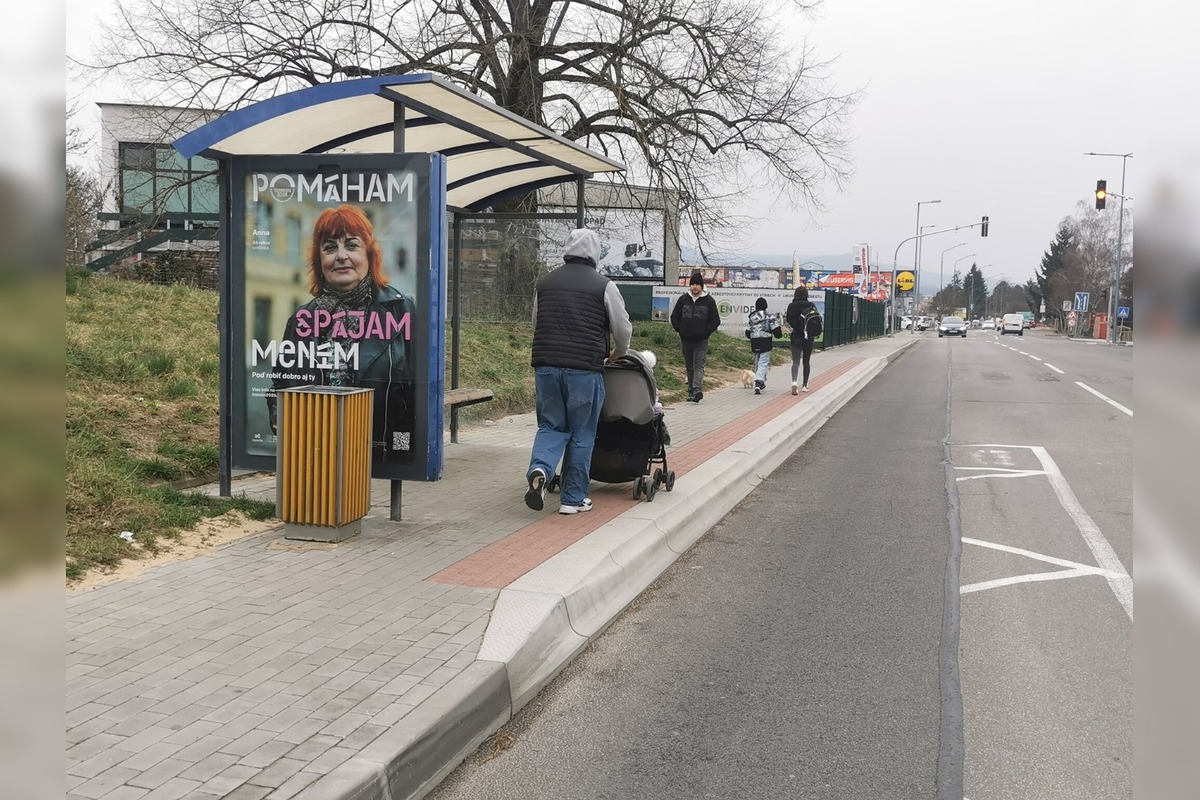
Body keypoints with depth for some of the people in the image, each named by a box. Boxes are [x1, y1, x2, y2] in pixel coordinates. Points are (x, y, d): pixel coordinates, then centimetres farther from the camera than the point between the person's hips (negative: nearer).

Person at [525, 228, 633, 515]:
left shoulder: (545, 283, 12)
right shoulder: (603, 286, -2)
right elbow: (623, 328, 3)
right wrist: (619, 353, 24)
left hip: (545, 365, 4)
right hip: (585, 370, -3)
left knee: (551, 426, 14)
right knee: (581, 434, 7)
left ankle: (539, 469, -13)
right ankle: (573, 498, 13)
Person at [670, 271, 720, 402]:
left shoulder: (709, 301, -1)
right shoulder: (683, 299, 5)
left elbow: (715, 321, 1)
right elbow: (674, 316, 13)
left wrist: (705, 332, -7)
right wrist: (680, 330, 3)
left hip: (701, 341, -3)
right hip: (686, 340, 4)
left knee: (699, 365, -14)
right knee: (689, 366, 9)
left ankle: (697, 389, -26)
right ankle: (691, 391, 16)